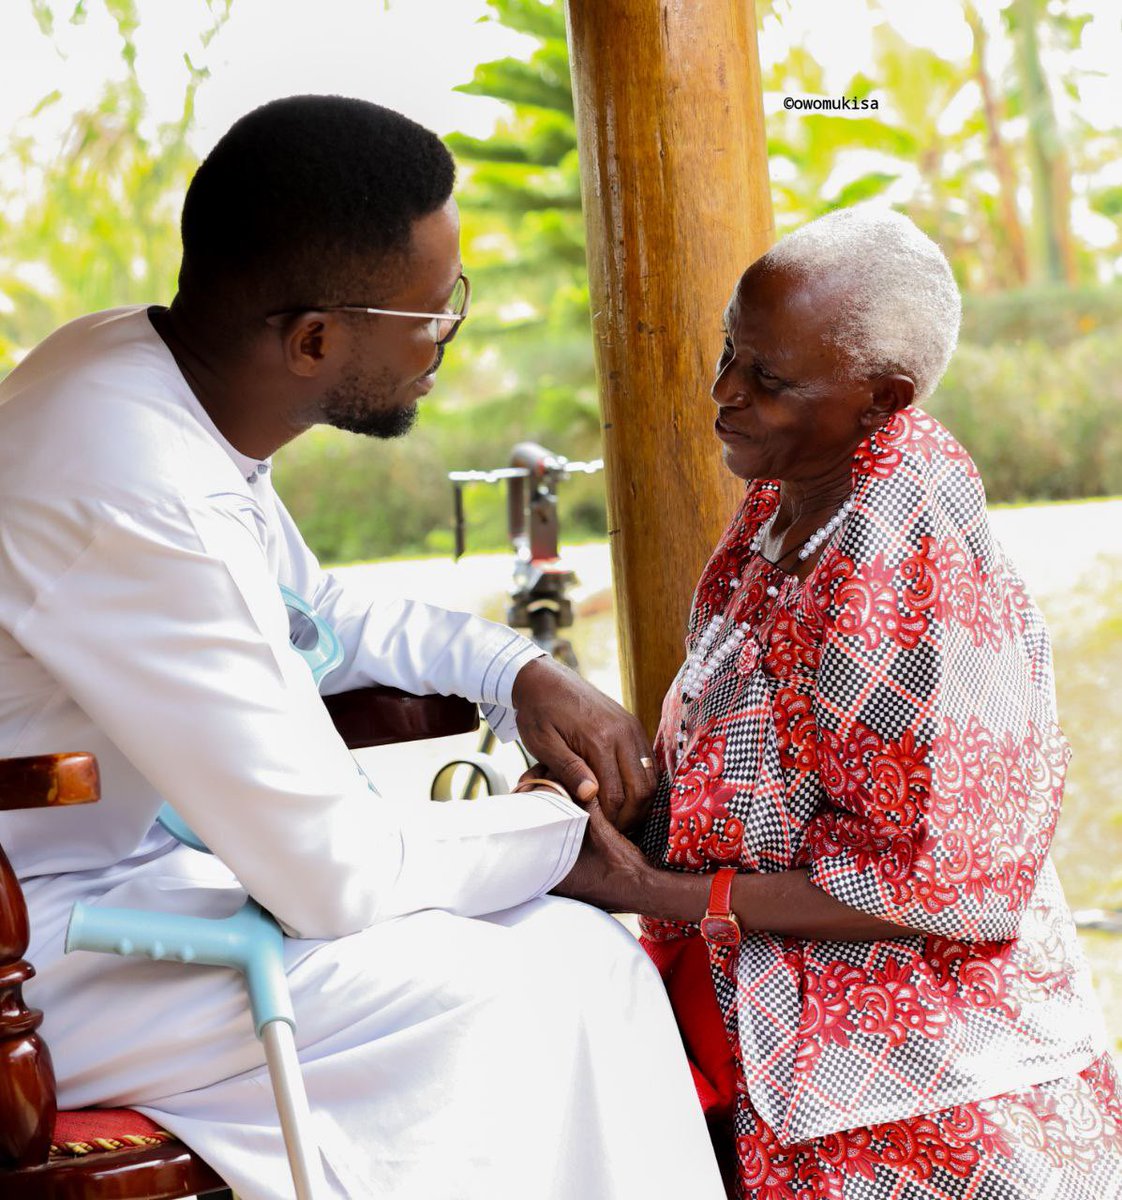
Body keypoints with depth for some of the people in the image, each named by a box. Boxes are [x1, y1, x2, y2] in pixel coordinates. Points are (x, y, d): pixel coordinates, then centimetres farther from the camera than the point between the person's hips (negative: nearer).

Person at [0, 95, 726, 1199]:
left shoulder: (142, 363, 1)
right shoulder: (133, 501, -30)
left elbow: (311, 604, 21)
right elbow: (340, 874, -24)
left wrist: (518, 671, 4)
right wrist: (562, 828, -6)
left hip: (127, 861, 9)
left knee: (578, 951, 0)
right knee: (511, 992, -18)